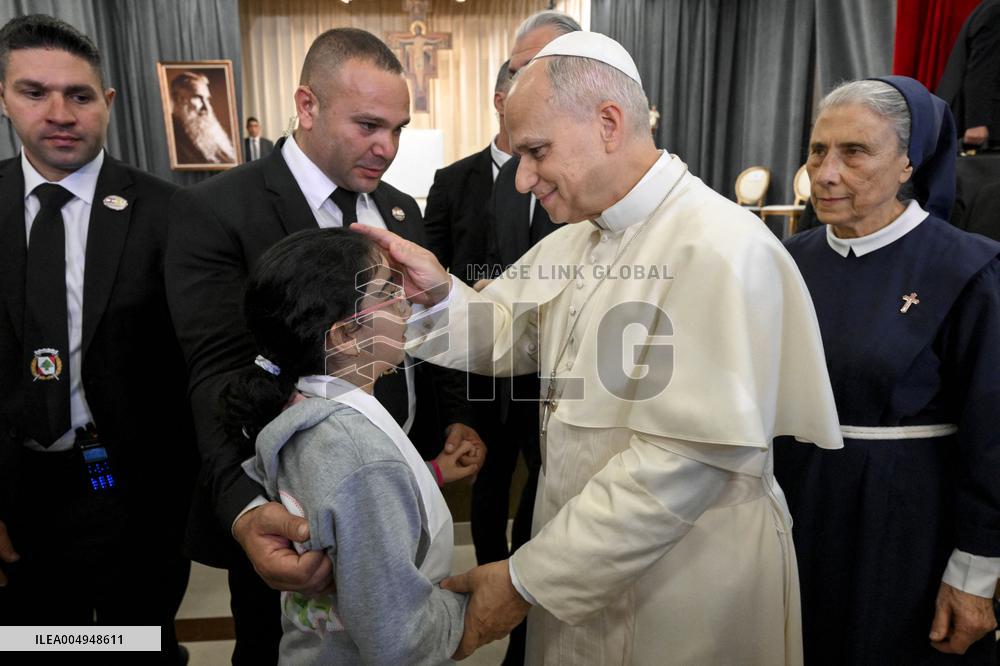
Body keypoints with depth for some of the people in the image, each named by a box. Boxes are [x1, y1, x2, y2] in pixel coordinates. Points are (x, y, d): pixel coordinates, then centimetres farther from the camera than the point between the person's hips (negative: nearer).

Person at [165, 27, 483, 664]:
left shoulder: (402, 210, 6)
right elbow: (221, 373, -23)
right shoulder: (216, 211, -14)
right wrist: (249, 510, -36)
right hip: (292, 512, -5)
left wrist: (457, 417, -3)